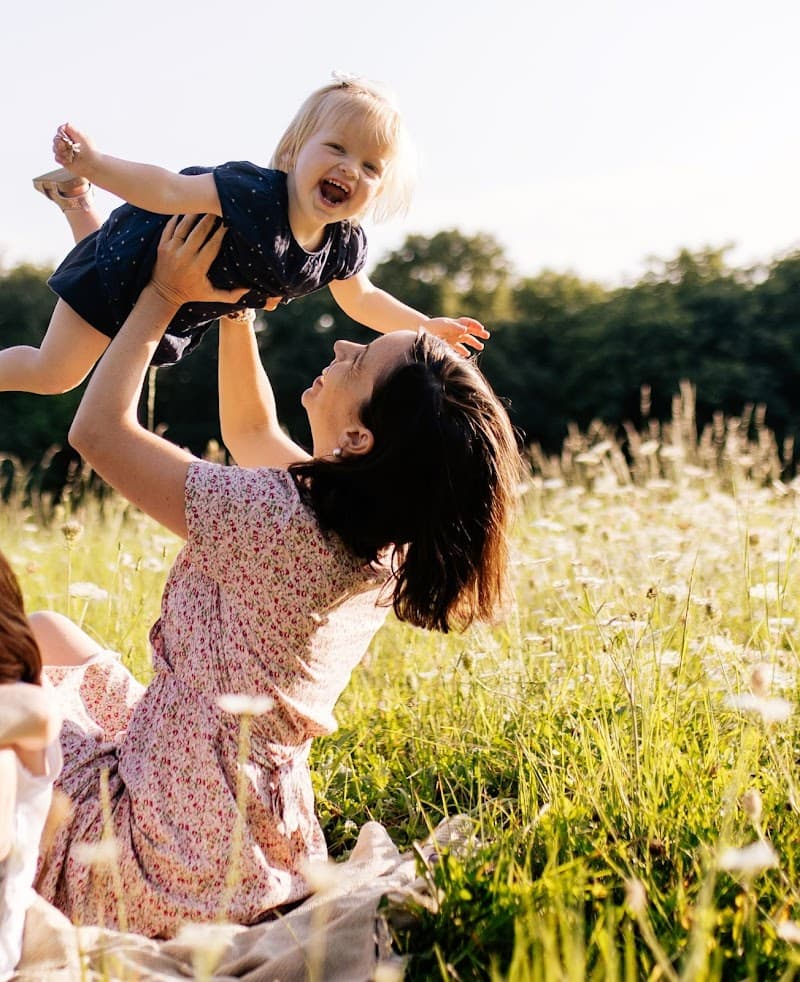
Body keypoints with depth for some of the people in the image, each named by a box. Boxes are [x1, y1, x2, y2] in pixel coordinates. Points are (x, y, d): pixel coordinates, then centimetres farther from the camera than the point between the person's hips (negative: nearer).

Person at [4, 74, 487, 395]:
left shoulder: (343, 247, -18)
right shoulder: (255, 192, -39)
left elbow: (360, 299, 2)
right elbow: (170, 192, -40)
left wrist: (427, 326, 1)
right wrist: (94, 165, -51)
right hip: (131, 256, -7)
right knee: (54, 374, 1)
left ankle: (77, 201, 49)